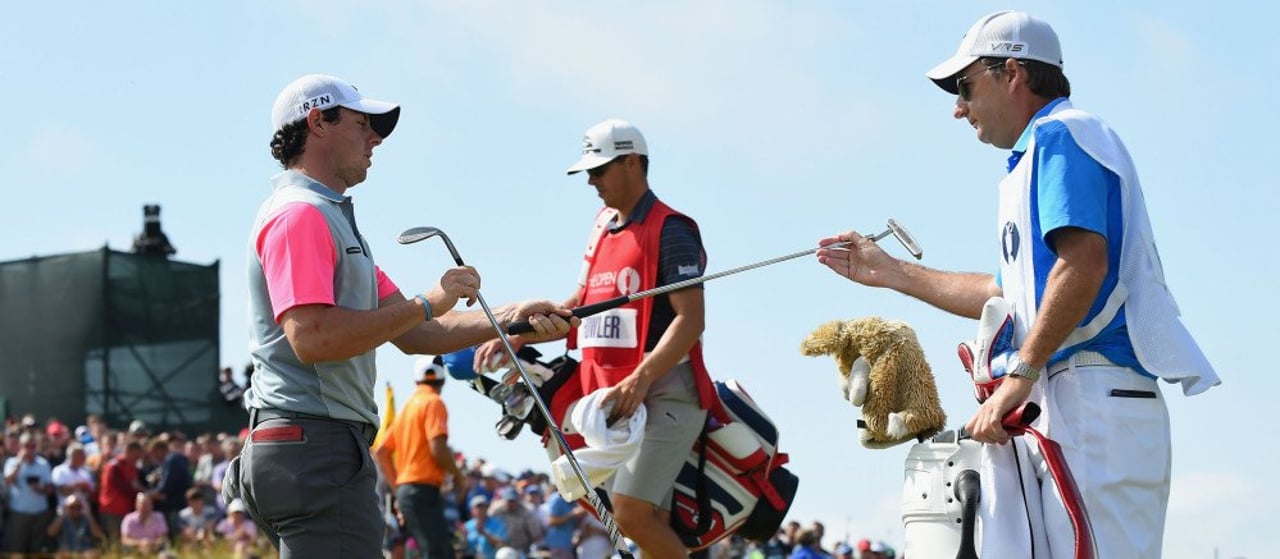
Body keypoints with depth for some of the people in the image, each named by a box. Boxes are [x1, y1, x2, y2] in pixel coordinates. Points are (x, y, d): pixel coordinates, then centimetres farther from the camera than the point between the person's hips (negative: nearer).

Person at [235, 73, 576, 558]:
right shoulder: (299, 213, -9)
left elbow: (412, 334, 22)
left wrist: (509, 319, 10)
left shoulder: (332, 218, 25)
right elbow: (311, 338, -23)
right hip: (314, 444, -11)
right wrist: (428, 303, -16)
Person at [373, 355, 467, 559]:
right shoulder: (434, 403, -6)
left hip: (405, 488, 9)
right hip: (424, 489, -9)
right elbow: (438, 448, -18)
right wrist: (458, 475, -3)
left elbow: (381, 451, 21)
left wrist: (398, 487, 23)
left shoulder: (407, 406, 18)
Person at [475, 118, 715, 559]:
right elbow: (579, 308, 25)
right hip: (616, 400, 8)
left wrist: (640, 380, -29)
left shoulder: (669, 230, -9)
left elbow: (690, 320, -17)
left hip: (664, 394, -8)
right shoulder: (603, 226, 17)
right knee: (651, 523, 5)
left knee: (631, 512, -18)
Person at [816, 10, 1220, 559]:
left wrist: (1020, 375, -21)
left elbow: (1083, 263, -19)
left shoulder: (1060, 134, -3)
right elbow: (1012, 295, 34)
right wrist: (889, 272, 37)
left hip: (1094, 397, -10)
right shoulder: (1038, 151, 28)